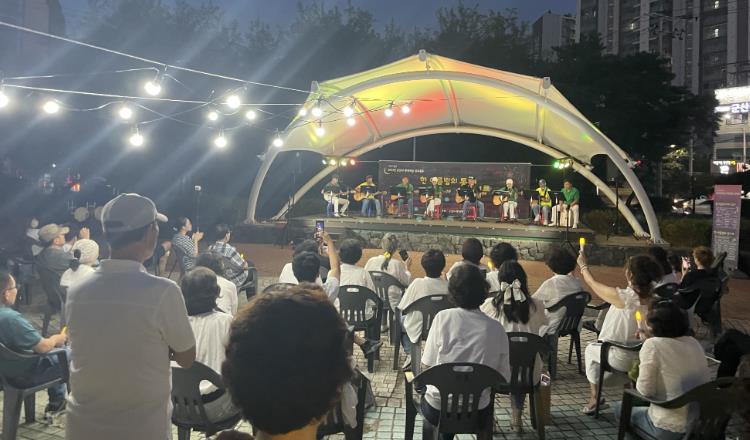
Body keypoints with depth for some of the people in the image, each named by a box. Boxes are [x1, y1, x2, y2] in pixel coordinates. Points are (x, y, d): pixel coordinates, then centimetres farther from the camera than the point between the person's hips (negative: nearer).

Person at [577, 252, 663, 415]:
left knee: (590, 349, 24)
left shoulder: (622, 297, -25)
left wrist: (583, 264, 7)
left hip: (620, 360, -5)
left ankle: (594, 398, 27)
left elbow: (593, 283, -8)